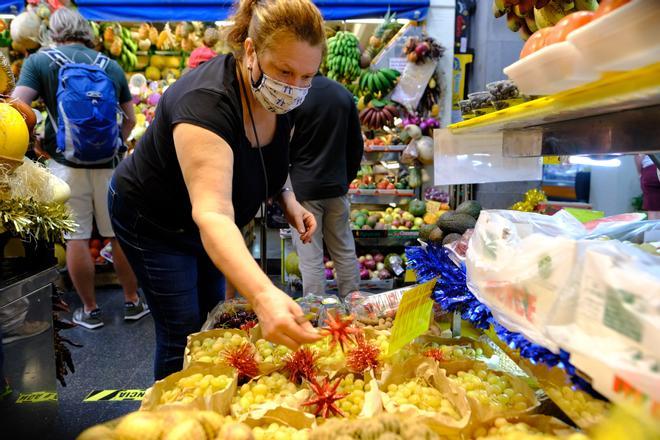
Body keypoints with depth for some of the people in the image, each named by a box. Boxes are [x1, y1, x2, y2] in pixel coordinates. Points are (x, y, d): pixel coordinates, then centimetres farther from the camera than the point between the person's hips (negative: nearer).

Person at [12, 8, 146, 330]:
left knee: (76, 238, 7)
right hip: (109, 163, 2)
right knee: (121, 235, 10)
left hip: (66, 163, -2)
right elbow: (130, 119, 11)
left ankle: (90, 310, 18)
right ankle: (132, 302, 22)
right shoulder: (112, 66, 8)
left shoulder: (39, 61, 0)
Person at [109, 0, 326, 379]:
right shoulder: (207, 103, -38)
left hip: (208, 228, 7)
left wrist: (288, 200, -10)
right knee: (184, 334, -3)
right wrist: (263, 295, -66)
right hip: (153, 223, -7)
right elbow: (211, 214, -51)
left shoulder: (279, 98, -13)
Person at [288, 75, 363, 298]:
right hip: (337, 187, 5)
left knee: (310, 257, 1)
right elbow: (356, 144, 11)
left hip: (304, 187, -5)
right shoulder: (344, 94, 6)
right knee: (345, 251, 14)